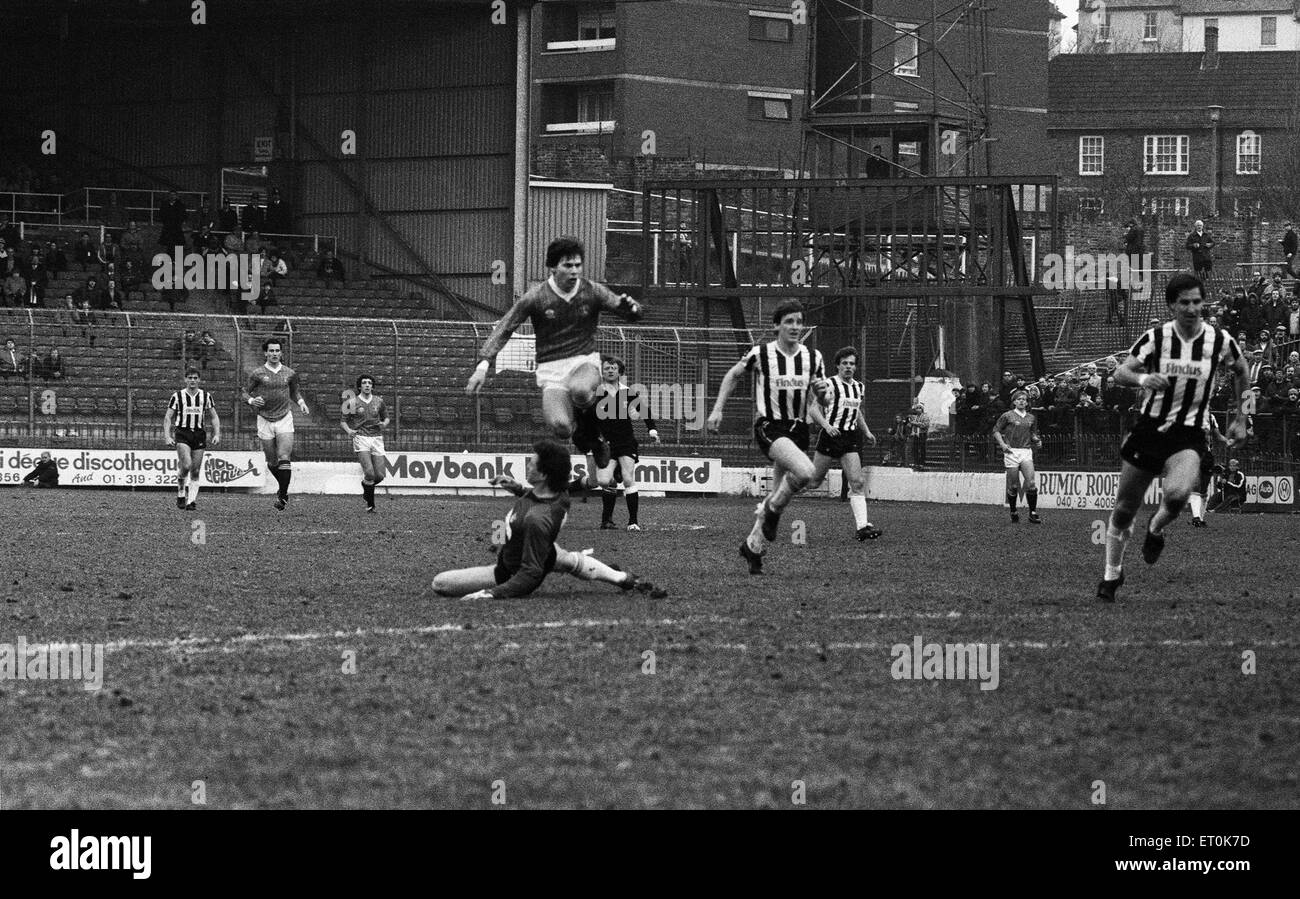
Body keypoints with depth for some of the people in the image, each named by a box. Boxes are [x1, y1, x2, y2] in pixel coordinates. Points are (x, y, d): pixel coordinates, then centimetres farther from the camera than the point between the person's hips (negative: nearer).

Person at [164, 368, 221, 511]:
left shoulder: (206, 396, 8)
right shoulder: (177, 396, 2)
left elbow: (214, 417, 13)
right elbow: (168, 418, 4)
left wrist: (217, 434, 0)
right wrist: (167, 436, -7)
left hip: (199, 435, 3)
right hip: (182, 434, -3)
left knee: (196, 472, 0)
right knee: (186, 465, -21)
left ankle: (191, 501, 5)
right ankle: (181, 493, 1)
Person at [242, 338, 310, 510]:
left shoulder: (290, 373, 5)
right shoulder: (257, 373, -2)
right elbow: (245, 393, 4)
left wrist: (301, 403, 2)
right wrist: (252, 400, -17)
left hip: (284, 419, 0)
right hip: (265, 420, 0)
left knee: (284, 458, -15)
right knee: (272, 462, 6)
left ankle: (282, 495, -10)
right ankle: (283, 488, 32)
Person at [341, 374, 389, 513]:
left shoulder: (379, 401, 10)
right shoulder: (353, 403, 2)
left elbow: (386, 417, 22)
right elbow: (344, 421, 8)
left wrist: (384, 424, -2)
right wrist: (349, 430, -13)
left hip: (377, 438, 3)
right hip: (360, 438, -3)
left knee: (379, 475, -2)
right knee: (369, 473, -20)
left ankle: (366, 486, 32)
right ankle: (370, 504, -3)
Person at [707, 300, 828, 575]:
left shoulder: (813, 357, 4)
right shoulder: (761, 354, -7)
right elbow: (732, 376, 8)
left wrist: (821, 389, -10)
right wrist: (717, 409, 2)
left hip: (798, 429, 5)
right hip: (769, 427, -5)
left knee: (778, 496, 6)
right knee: (804, 472, -29)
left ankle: (753, 545, 25)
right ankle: (772, 510, -4)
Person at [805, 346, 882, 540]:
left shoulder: (859, 387, 13)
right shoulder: (830, 385, -9)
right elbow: (813, 409, -14)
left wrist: (866, 431, 21)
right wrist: (826, 425, -28)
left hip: (850, 439, 5)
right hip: (831, 435, -5)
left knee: (858, 482, -7)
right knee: (814, 481, 2)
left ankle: (862, 526, -12)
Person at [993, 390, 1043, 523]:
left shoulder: (1031, 418, 14)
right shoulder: (1007, 416, 2)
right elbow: (996, 430, 6)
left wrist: (1036, 440, 5)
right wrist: (1002, 444, -9)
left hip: (1026, 452, 2)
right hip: (1011, 452, -2)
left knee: (1031, 483, -12)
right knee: (1013, 486, 1)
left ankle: (1033, 513, -9)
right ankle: (1013, 513, 16)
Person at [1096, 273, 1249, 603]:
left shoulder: (1220, 341, -5)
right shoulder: (1156, 338, -7)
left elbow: (1240, 371, 15)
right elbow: (1121, 372, -10)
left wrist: (1240, 420, 15)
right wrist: (1142, 379, -32)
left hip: (1187, 436, -1)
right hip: (1149, 428, 1)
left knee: (1177, 494, -31)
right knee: (1124, 510, 6)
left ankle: (1157, 529, 5)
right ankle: (1112, 574, 30)